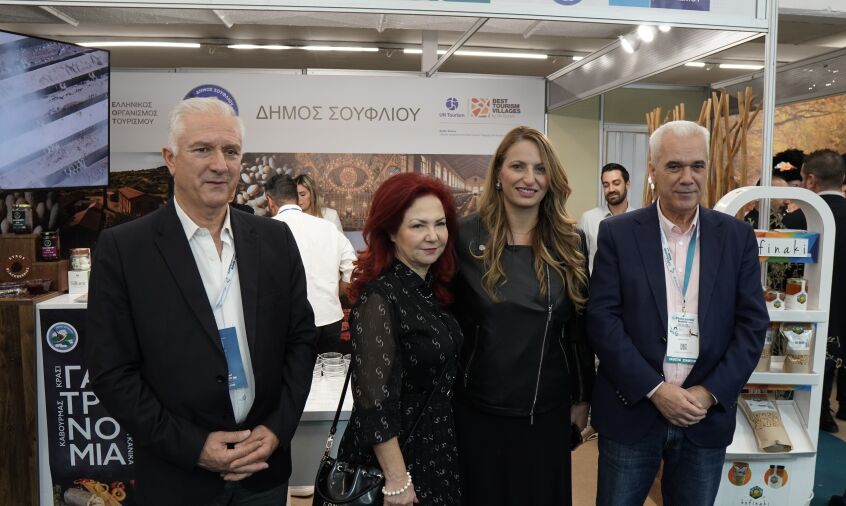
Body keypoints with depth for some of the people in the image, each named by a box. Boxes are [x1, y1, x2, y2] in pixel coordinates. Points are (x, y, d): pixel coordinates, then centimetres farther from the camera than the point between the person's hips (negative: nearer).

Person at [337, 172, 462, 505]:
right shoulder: (380, 297, -23)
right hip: (395, 454, -8)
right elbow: (375, 400, -24)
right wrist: (397, 479, -21)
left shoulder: (434, 288, 2)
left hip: (436, 448, 8)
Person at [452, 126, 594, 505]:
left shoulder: (570, 243, -1)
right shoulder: (465, 236, -9)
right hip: (478, 407, -2)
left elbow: (581, 327, 4)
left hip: (548, 410, 2)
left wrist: (582, 397, 7)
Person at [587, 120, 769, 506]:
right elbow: (602, 318, -9)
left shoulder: (737, 236, 3)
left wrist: (710, 393, -9)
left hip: (708, 415, 2)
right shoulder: (617, 233, -4)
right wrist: (654, 389, -14)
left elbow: (752, 323, 1)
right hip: (632, 410, -2)